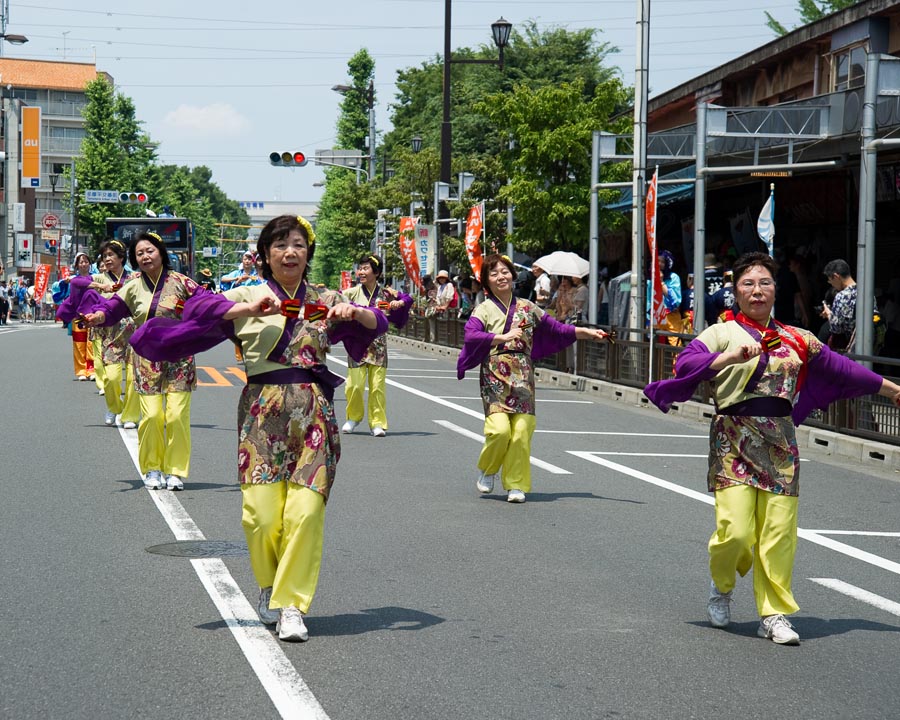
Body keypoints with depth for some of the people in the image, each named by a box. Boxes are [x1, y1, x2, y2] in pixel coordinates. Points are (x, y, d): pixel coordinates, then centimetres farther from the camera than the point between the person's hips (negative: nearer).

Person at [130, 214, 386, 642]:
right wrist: (252, 308, -20)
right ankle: (270, 586, 19)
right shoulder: (248, 297, 7)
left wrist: (355, 312, -11)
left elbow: (376, 324, 9)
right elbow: (204, 310, -8)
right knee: (261, 513, -10)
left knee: (305, 511, -11)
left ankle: (292, 605, 2)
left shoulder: (325, 301, 14)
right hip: (263, 410, -1)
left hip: (313, 411, 1)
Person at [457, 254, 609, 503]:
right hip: (494, 378, -3)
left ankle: (516, 485, 4)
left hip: (522, 378, 3)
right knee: (499, 429, -18)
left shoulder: (527, 308, 14)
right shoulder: (484, 310, 3)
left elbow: (556, 328, 17)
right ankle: (487, 470, 10)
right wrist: (503, 337, -25)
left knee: (521, 432, -7)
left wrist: (589, 332, 9)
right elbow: (470, 336, -16)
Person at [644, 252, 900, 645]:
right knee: (735, 531, -12)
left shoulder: (796, 340, 14)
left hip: (780, 442, 3)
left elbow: (839, 367, 22)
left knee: (779, 531, -3)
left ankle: (774, 613, 10)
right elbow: (685, 364, -15)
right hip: (733, 439, -3)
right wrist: (729, 357, -29)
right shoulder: (722, 333, 1)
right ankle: (721, 586, 20)